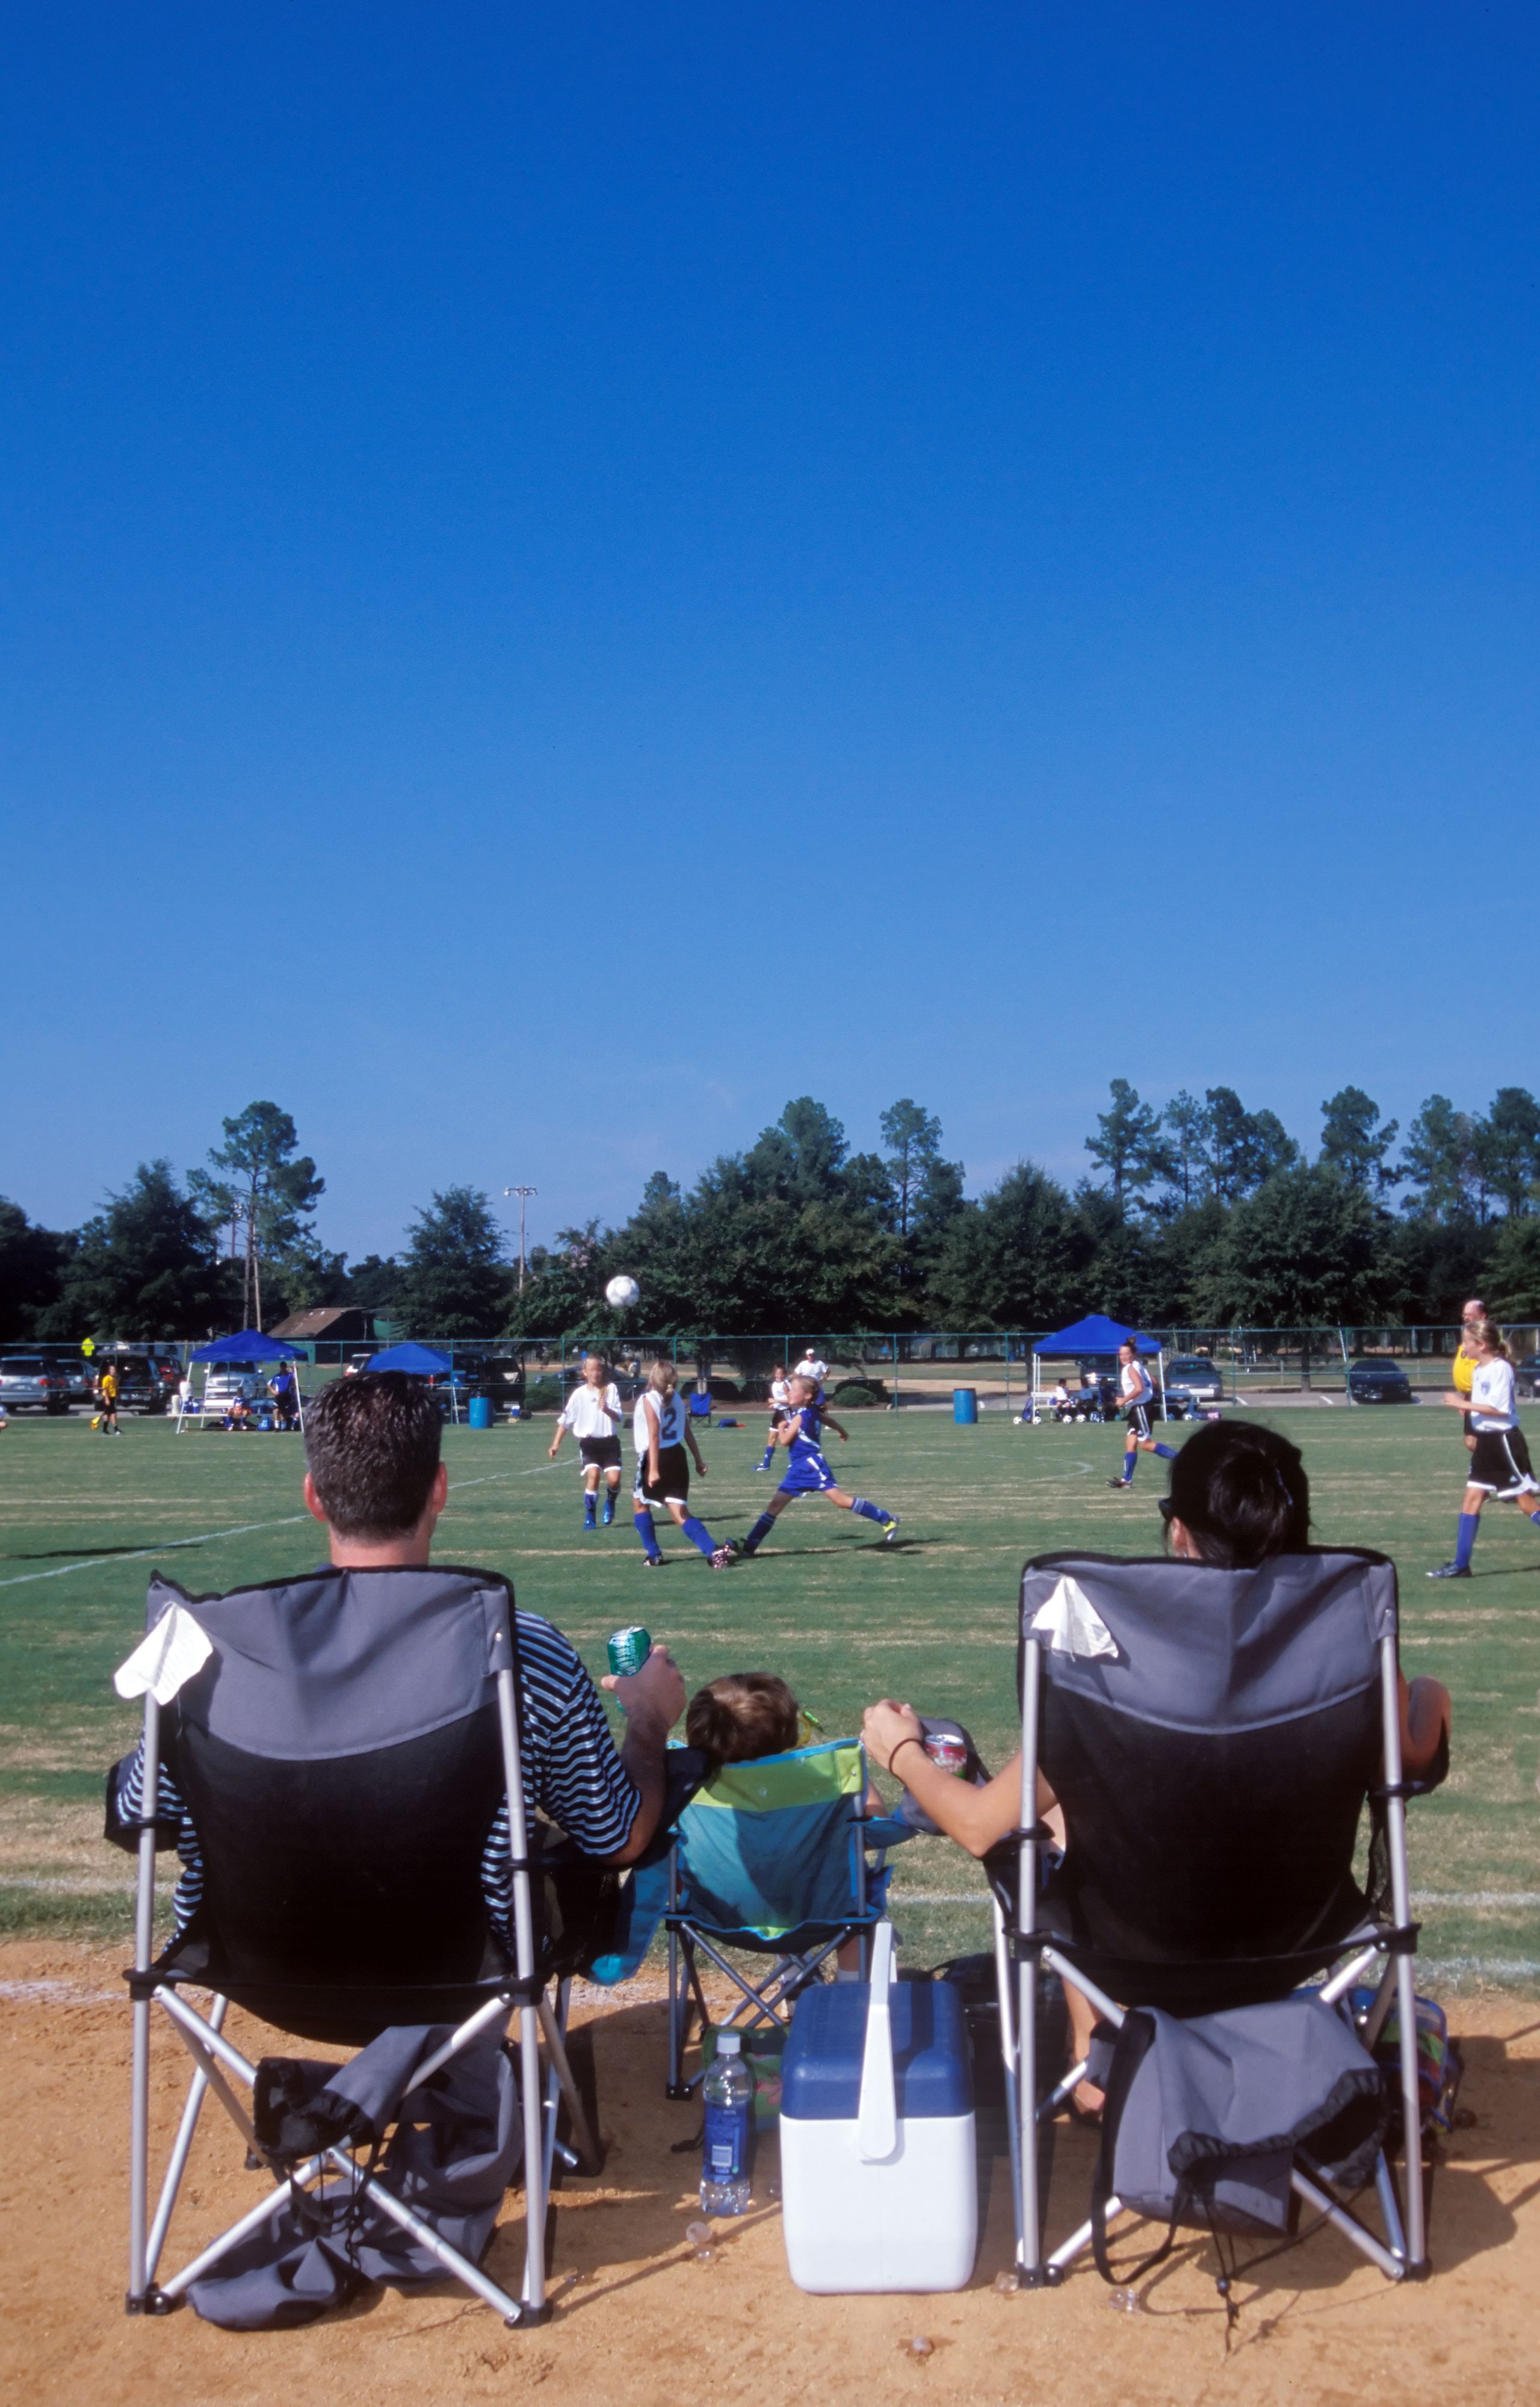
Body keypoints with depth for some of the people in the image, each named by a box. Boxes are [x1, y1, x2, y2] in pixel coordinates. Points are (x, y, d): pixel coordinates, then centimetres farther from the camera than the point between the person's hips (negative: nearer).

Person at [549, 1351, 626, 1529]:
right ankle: (590, 1517, -6)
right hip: (588, 1442, 0)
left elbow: (619, 1417, -6)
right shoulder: (579, 1394, 1)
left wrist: (607, 1410, -27)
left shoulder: (611, 1389, 0)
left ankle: (610, 1502, 22)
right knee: (593, 1475, -21)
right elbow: (565, 1420, 7)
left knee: (614, 1479, -13)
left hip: (610, 1441, 0)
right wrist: (556, 1444, 0)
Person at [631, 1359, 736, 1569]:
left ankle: (654, 1555, 15)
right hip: (677, 1457, 6)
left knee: (640, 1504, 18)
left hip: (657, 1458, -6)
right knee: (680, 1514, 2)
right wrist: (698, 1461, 18)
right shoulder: (676, 1398, 8)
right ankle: (714, 1551, -17)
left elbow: (654, 1436, -18)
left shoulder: (649, 1400, -10)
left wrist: (654, 1469, -22)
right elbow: (688, 1432, 12)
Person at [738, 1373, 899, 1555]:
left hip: (811, 1464, -10)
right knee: (775, 1505, 6)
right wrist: (843, 1432, 51)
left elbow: (784, 1441, -15)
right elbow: (829, 1420, 31)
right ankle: (749, 1546, 7)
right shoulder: (812, 1412, 13)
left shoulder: (800, 1416, -13)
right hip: (798, 1468, 10)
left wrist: (781, 1428, 6)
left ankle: (887, 1520, -8)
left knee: (840, 1499, -15)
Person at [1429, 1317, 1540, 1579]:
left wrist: (1464, 1404, -18)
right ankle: (1461, 1565, 7)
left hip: (1505, 1441, -9)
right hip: (1486, 1442, 9)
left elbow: (1500, 1408, -22)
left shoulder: (1501, 1368, -15)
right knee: (1471, 1499, 6)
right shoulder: (1478, 1370, 10)